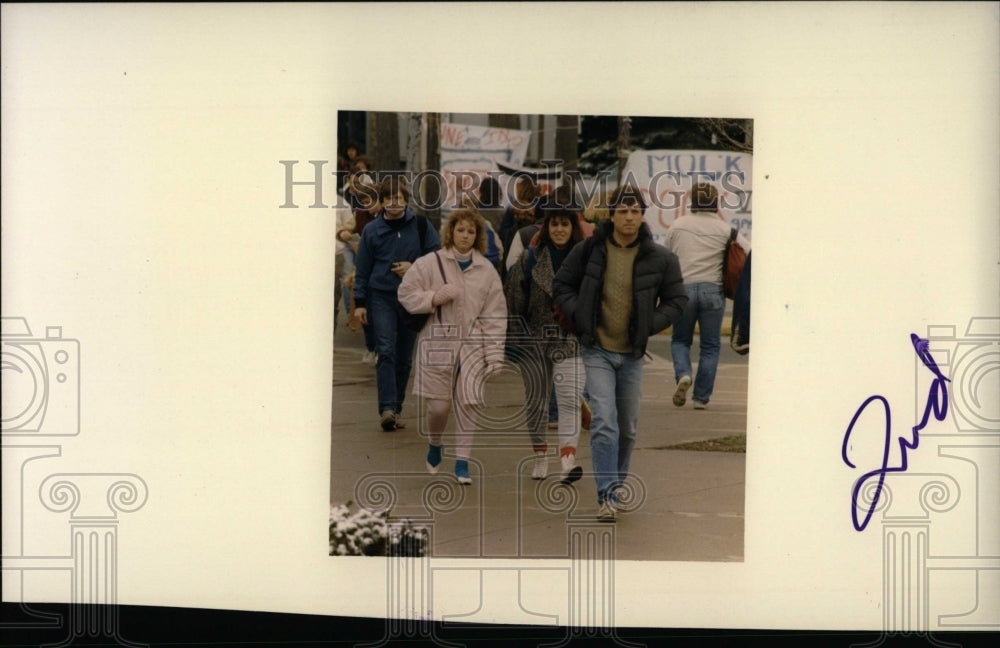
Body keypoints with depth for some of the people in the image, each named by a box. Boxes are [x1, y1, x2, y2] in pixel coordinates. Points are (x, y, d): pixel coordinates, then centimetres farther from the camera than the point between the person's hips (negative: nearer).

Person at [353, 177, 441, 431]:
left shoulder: (421, 226, 3)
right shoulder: (372, 230, 4)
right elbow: (362, 269, 8)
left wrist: (414, 268, -9)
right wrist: (360, 302, 4)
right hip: (381, 297, -1)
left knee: (404, 357, 6)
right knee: (386, 351, -15)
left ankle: (396, 408, 16)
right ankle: (387, 409, -21)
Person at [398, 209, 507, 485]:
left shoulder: (487, 270, 6)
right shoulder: (430, 263, 0)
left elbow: (495, 315, 4)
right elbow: (406, 293, 3)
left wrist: (495, 355, -2)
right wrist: (434, 298, -14)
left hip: (472, 343, 1)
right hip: (438, 341, -1)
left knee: (470, 400, -8)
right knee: (439, 405, 1)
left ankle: (462, 461, 4)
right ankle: (435, 444, 32)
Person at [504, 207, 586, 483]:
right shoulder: (530, 258, 1)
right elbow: (513, 295, 1)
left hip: (571, 341, -1)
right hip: (535, 339, 1)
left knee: (570, 399, -14)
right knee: (536, 400, 11)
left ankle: (568, 460, -20)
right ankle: (540, 455, 27)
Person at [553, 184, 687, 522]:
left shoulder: (659, 258, -3)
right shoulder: (589, 250, -4)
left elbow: (676, 300, 6)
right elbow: (561, 285, 7)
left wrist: (649, 325, -7)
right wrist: (579, 318, -8)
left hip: (633, 354, 2)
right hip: (597, 351, -2)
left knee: (627, 427, 12)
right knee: (604, 421, -15)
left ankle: (615, 487, 32)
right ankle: (607, 495, -12)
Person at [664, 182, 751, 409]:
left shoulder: (678, 225, 6)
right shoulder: (724, 229, 1)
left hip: (683, 288, 1)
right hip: (712, 290, -1)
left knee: (680, 339, 16)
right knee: (710, 346, 9)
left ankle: (683, 375, -11)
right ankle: (701, 397, 8)